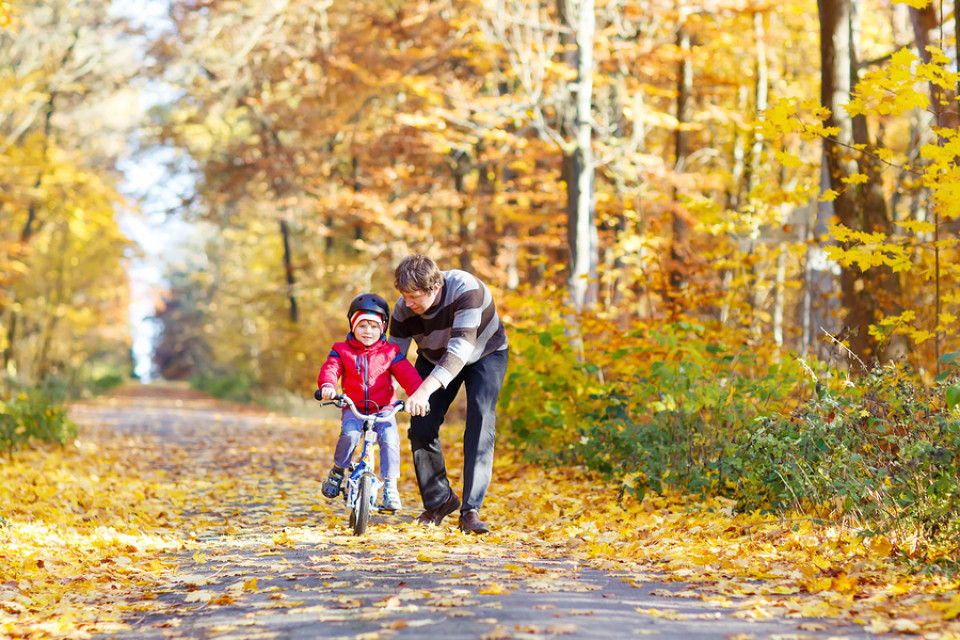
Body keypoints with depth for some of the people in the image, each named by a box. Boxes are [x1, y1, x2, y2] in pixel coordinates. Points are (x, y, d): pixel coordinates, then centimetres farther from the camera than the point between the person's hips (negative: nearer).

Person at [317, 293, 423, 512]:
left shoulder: (390, 353, 4)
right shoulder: (342, 351, 5)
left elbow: (407, 374, -7)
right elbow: (330, 368, -10)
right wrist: (327, 385, -34)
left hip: (383, 409, 0)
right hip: (353, 409, 0)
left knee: (389, 437, -28)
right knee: (350, 432, -32)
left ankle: (390, 487, -16)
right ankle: (337, 472, -5)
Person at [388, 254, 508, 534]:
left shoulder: (465, 289, -39)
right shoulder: (404, 309, -24)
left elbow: (461, 348, -46)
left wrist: (425, 390, -57)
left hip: (485, 354, -4)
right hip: (435, 359, 4)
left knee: (480, 424, -23)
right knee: (421, 428, -10)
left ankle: (471, 509, -20)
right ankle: (439, 501, 12)